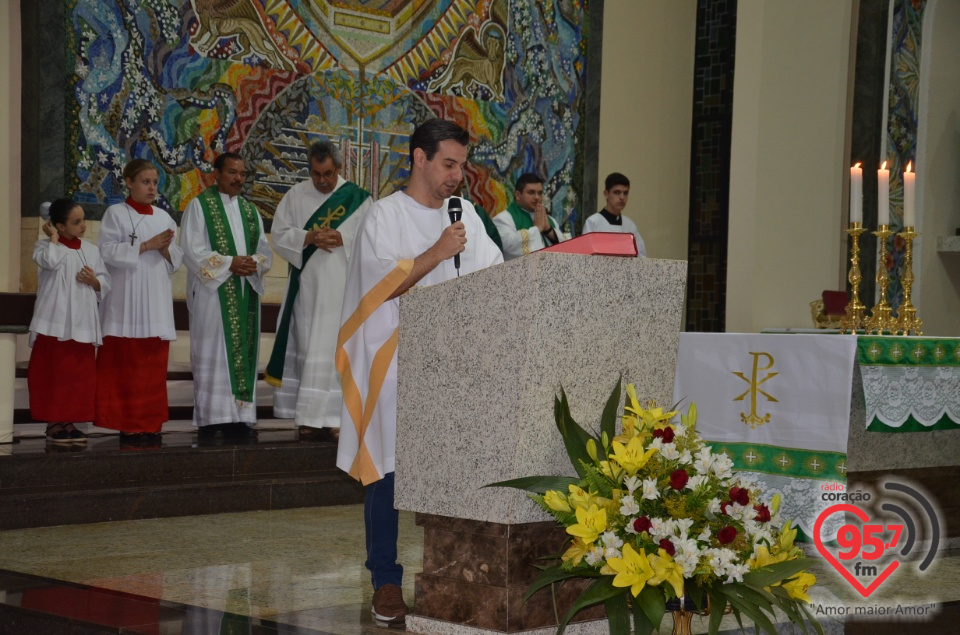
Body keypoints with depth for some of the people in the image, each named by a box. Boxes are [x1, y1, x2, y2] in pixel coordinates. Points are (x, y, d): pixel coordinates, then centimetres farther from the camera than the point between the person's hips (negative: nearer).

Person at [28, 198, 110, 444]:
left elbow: (106, 284, 13)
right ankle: (53, 423, 4)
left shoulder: (91, 250, 11)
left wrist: (94, 281, -8)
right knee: (54, 373, -3)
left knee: (80, 375, 4)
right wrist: (53, 237, -11)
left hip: (83, 323, 5)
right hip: (55, 322, -5)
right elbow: (50, 261, -25)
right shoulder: (46, 246, -2)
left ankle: (70, 422, 12)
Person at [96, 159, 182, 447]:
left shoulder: (164, 217, 15)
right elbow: (108, 251, -10)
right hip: (127, 300, -5)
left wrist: (166, 250, -8)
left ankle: (150, 424, 6)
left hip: (157, 300, 5)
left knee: (154, 365, 3)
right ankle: (128, 426, -5)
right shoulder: (116, 213, 0)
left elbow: (176, 260, 14)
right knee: (125, 365, -7)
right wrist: (147, 245, -14)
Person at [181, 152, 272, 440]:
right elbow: (192, 251, -9)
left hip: (246, 292, 6)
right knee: (213, 354, -6)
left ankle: (239, 417, 6)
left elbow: (265, 250, 14)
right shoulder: (199, 206, 0)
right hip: (213, 292, -5)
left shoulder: (250, 210, 16)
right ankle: (210, 421, -5)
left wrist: (254, 263, -8)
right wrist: (229, 263, -16)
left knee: (244, 352, 3)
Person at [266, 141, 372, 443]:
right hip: (306, 288, 2)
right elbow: (280, 235, 4)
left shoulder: (358, 199, 3)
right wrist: (309, 237, -12)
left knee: (336, 351, -5)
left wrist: (341, 239, -16)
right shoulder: (296, 196, 9)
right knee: (308, 350, 1)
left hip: (342, 289, -2)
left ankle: (330, 419, -4)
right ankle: (311, 419, 4)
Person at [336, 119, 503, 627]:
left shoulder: (465, 215, 14)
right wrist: (439, 252, -16)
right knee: (389, 472, -4)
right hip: (395, 363, -4)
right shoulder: (386, 215, -2)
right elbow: (383, 284, -12)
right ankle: (386, 583, 2)